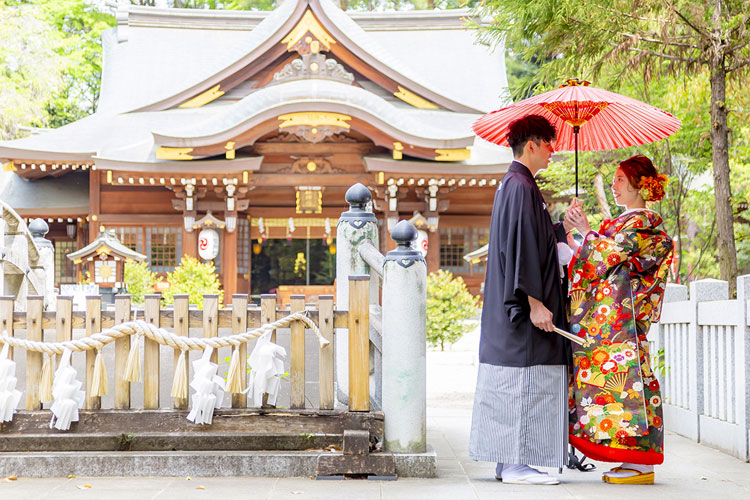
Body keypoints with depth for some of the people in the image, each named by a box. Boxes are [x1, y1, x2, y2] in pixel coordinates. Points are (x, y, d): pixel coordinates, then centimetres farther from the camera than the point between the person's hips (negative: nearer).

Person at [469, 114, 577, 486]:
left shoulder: (513, 184, 18)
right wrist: (535, 303, -22)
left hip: (508, 307, 11)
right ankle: (516, 464, -3)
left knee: (516, 384, 11)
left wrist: (564, 227, 30)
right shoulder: (521, 187, -14)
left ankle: (508, 462, 15)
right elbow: (522, 249, -20)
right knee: (525, 383, -7)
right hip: (524, 306, -11)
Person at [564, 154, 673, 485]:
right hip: (605, 318, 10)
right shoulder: (624, 222, 21)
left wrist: (586, 230, -4)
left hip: (620, 318, -10)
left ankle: (641, 465, -7)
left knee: (626, 381, -10)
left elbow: (606, 256, -15)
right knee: (620, 382, 7)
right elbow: (606, 261, 20)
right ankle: (634, 461, 9)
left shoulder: (642, 222, -8)